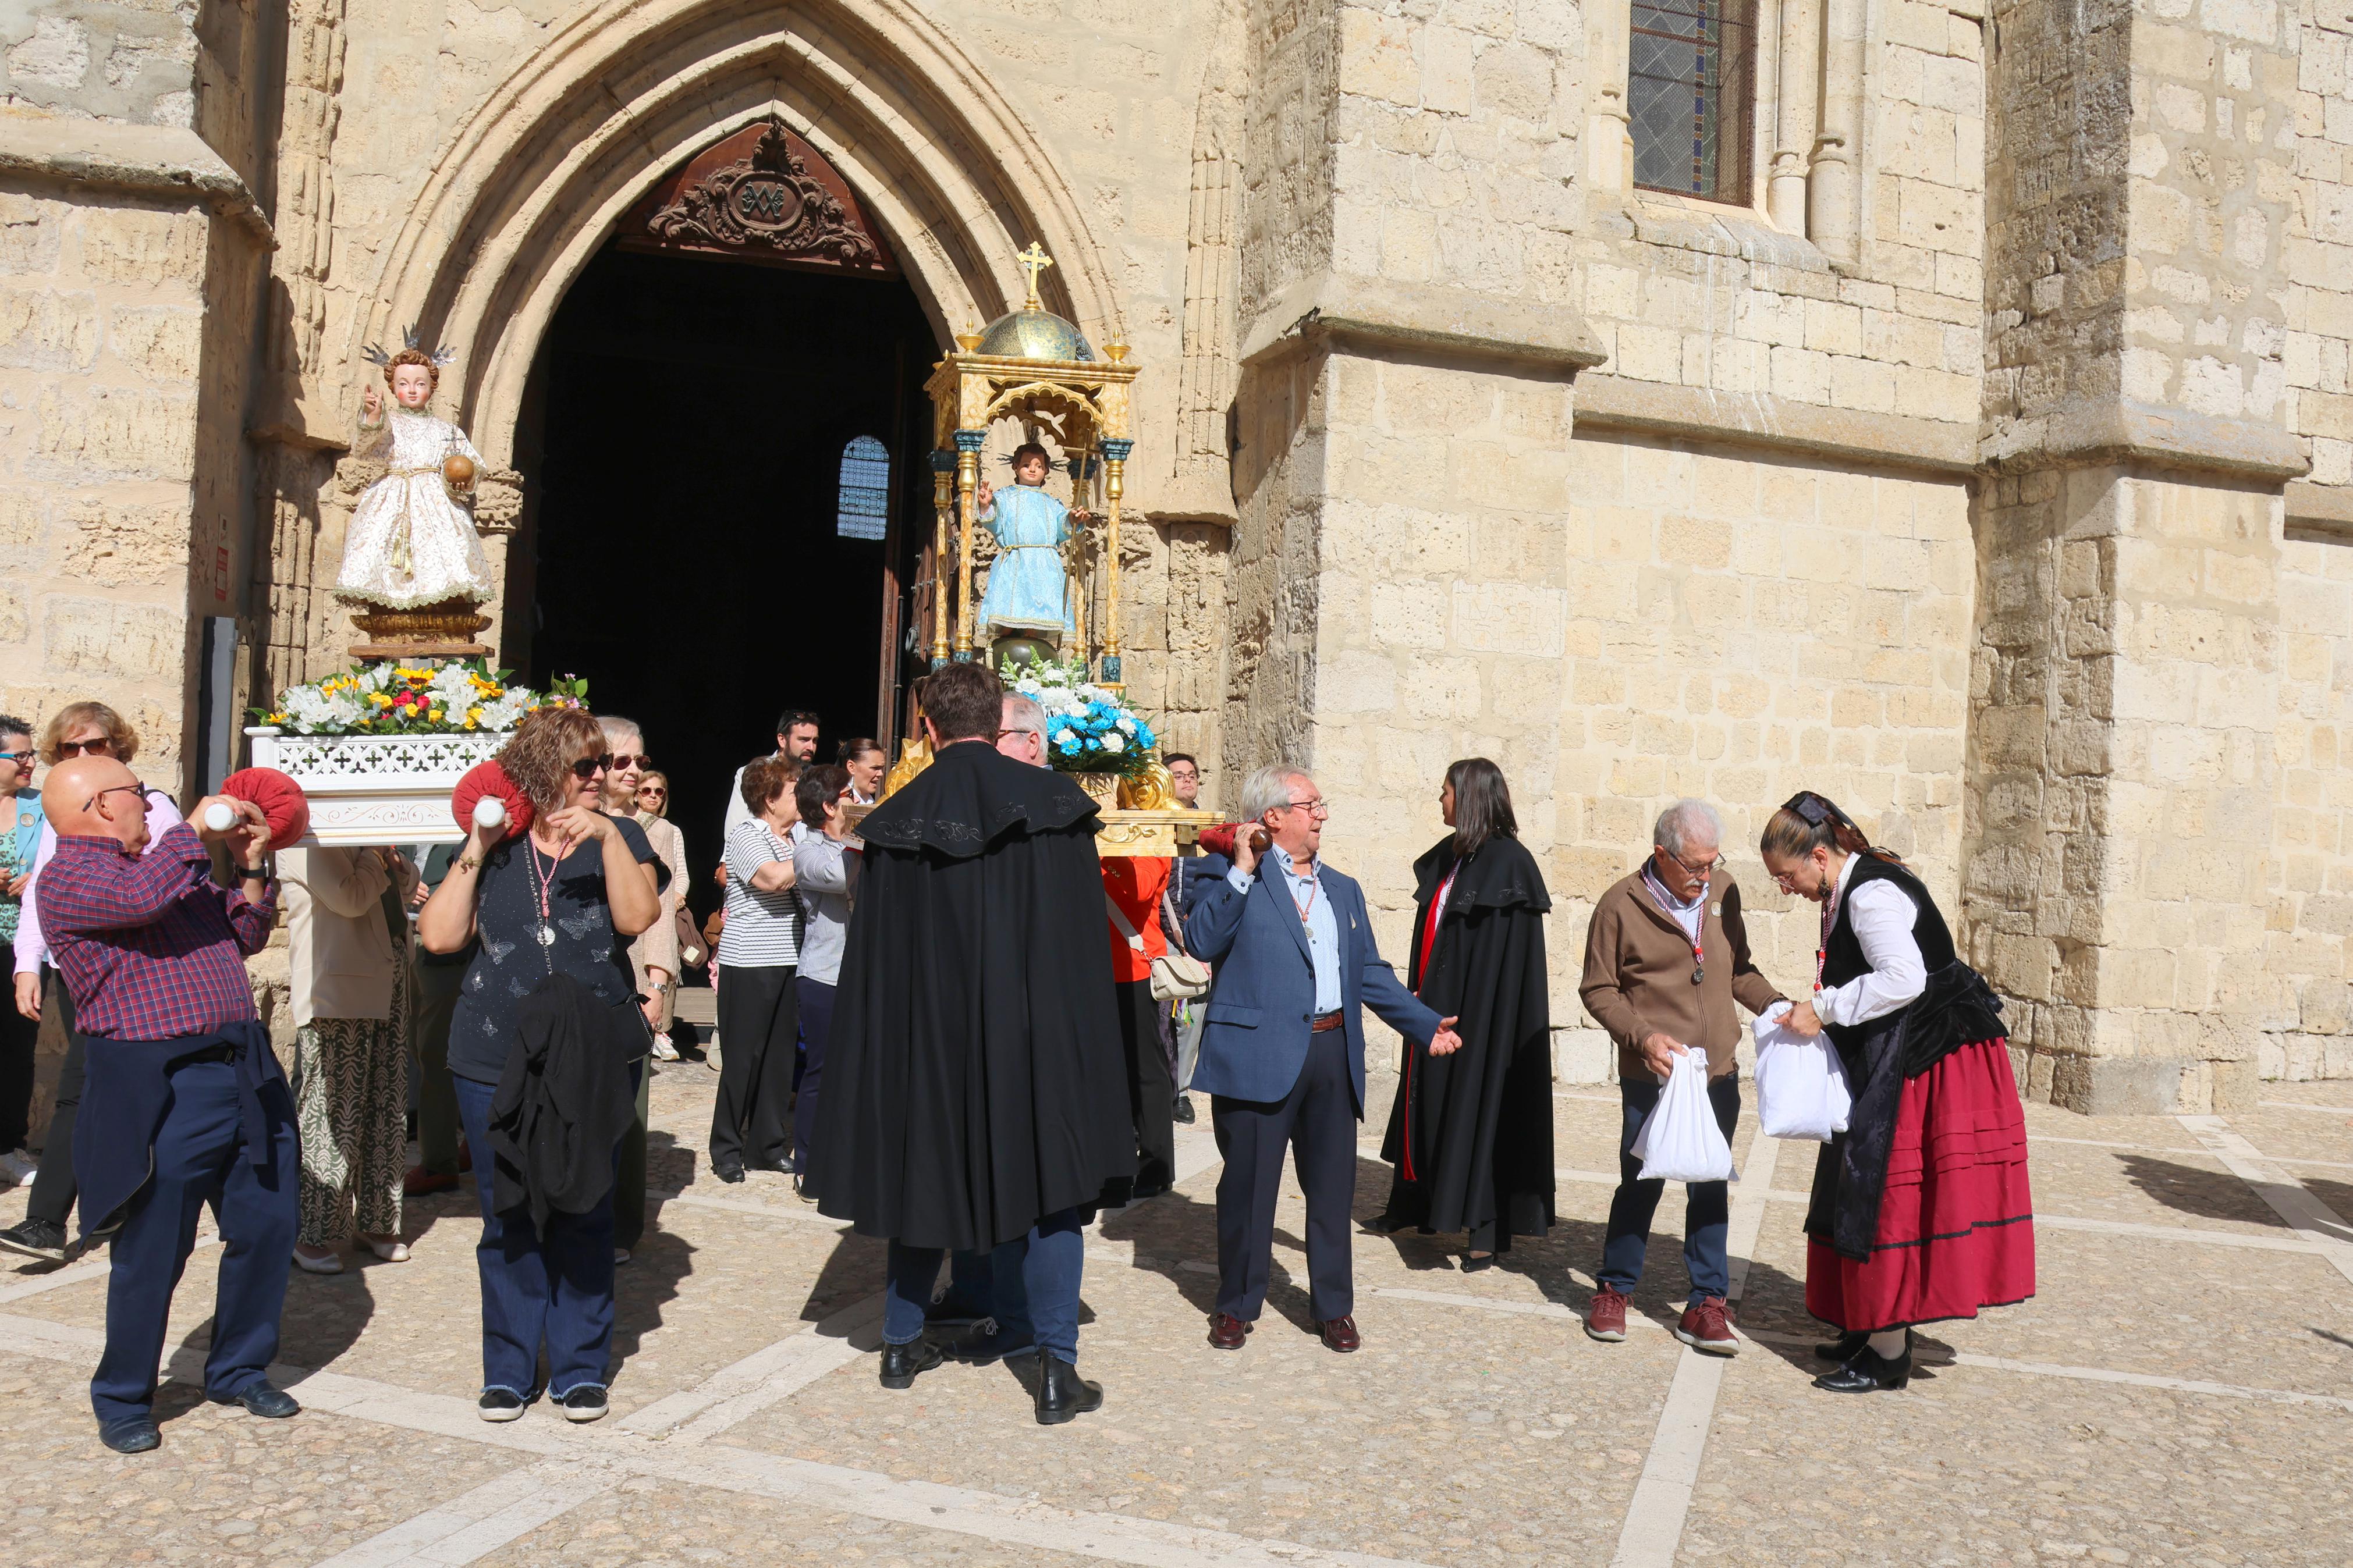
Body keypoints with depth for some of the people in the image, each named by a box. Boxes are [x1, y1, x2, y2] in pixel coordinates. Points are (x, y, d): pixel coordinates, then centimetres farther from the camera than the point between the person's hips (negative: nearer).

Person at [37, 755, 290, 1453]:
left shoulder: (173, 866, 19)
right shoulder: (66, 878, -6)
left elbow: (241, 940, 23)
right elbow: (140, 897, -26)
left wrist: (250, 870, 8)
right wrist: (197, 827, -12)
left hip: (245, 1073, 8)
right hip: (161, 1092, -7)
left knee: (267, 1225, 11)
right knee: (153, 1253, 1)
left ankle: (239, 1370, 29)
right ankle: (123, 1401, 20)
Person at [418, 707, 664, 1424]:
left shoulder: (619, 838, 5)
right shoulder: (492, 848, 8)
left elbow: (638, 916, -12)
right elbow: (439, 935, -1)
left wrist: (606, 837, -20)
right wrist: (475, 851, -5)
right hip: (496, 1063, 1)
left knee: (584, 1218, 7)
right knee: (507, 1221, 8)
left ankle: (580, 1368, 20)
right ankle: (510, 1370, 22)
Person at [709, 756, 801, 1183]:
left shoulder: (802, 833, 12)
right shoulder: (746, 835, -9)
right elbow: (773, 878, -25)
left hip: (789, 961, 7)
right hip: (749, 962, -6)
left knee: (781, 1054, 10)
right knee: (742, 1057, 0)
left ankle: (768, 1146, 20)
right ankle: (727, 1150, 11)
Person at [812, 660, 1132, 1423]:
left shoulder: (896, 822, -3)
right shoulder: (1055, 802, -6)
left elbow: (872, 957, 0)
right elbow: (1085, 932, -3)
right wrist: (1079, 1035, 5)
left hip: (927, 1029, 2)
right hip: (1037, 1032, -1)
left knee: (922, 1173, 18)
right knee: (1047, 1186, 6)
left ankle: (903, 1343, 29)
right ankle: (1055, 1368, 3)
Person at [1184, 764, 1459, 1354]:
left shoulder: (1344, 890, 17)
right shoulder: (1235, 881, -1)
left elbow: (1370, 973, 19)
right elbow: (1201, 942, -17)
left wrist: (1426, 1023, 12)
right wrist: (1241, 872, -19)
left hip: (1333, 1055, 5)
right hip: (1260, 1055, -5)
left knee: (1333, 1187, 11)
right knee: (1249, 1185, 6)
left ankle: (1334, 1306, 25)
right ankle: (1237, 1304, 23)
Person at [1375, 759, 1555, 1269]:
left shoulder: (1508, 862, -16)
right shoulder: (1448, 857, 9)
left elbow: (1507, 961, -18)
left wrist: (1463, 1017, -19)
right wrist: (1419, 993, 11)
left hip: (1481, 1013, -8)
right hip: (1439, 1006, 8)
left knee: (1477, 1099, -3)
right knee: (1430, 1099, 16)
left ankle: (1486, 1230, 5)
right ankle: (1415, 1202, 30)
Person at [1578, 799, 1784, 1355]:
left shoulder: (1723, 891, 5)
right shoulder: (1622, 904, -9)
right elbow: (1598, 990, -4)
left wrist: (1776, 1005, 1)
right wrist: (1642, 1036, -17)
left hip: (1718, 1075, 4)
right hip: (1652, 1076, -4)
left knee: (1711, 1188, 9)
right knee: (1641, 1183, 6)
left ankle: (1706, 1304, 19)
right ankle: (1613, 1291, 24)